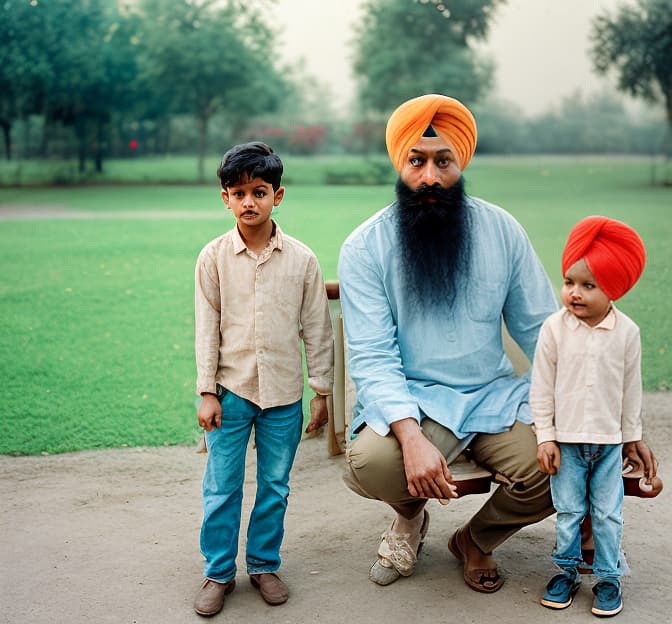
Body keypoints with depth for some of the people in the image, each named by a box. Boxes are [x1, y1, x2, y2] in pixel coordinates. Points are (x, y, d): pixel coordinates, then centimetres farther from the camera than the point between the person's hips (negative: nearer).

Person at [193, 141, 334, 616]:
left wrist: (322, 391, 3)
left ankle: (264, 565, 29)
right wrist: (207, 392, -3)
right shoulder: (214, 257, -3)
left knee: (275, 486, 11)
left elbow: (316, 328, 2)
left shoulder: (301, 258, -2)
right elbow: (207, 327, 0)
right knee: (221, 487, 5)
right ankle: (219, 573, 21)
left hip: (284, 393, 1)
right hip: (230, 390, 0)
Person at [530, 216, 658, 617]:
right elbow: (542, 388, -5)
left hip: (609, 442, 1)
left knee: (608, 513, 7)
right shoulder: (554, 328, -10)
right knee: (568, 512, 9)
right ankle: (568, 570, 25)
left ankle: (608, 577, 22)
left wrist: (633, 437, 9)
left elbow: (631, 388, 4)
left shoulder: (627, 332, -7)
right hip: (566, 440, 0)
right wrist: (546, 437, -5)